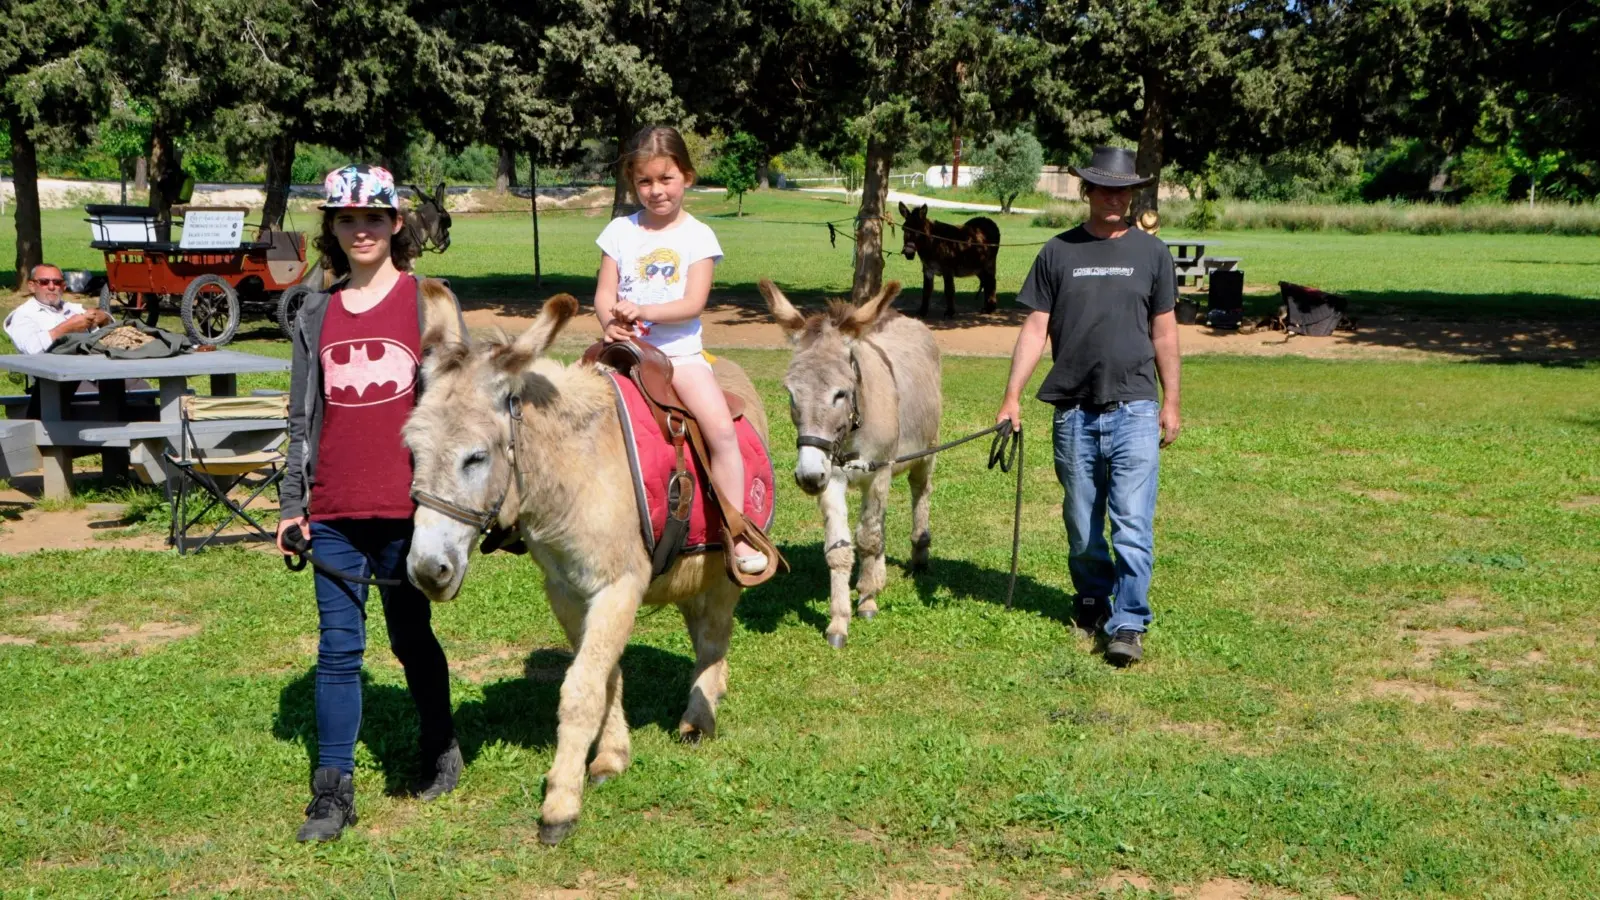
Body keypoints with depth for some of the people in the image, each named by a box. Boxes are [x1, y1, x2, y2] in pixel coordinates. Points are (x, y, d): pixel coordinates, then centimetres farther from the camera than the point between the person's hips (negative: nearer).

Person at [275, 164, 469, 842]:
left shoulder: (429, 301, -1)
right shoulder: (318, 314, 9)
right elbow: (303, 416, 12)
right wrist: (291, 504, 8)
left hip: (408, 507, -3)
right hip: (333, 512, 3)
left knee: (410, 636, 11)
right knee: (338, 647, 3)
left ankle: (441, 750, 33)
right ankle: (333, 791, 9)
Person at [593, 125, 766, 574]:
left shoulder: (697, 235, 1)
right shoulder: (621, 231, 8)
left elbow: (693, 302, -9)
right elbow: (604, 293, 5)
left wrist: (642, 310, -22)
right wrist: (610, 323, -17)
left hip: (679, 350, -2)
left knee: (722, 428, -20)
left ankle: (737, 537, -15)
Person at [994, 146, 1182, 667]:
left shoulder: (1151, 253, 6)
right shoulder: (1058, 253, 6)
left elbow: (1163, 332, 10)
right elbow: (1035, 329, 5)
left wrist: (1171, 403, 6)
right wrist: (1012, 398, -3)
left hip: (1134, 409, -1)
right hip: (1074, 412, 1)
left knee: (1132, 525, -6)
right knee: (1082, 527, 10)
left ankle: (1129, 625, -1)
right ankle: (1092, 602, 29)